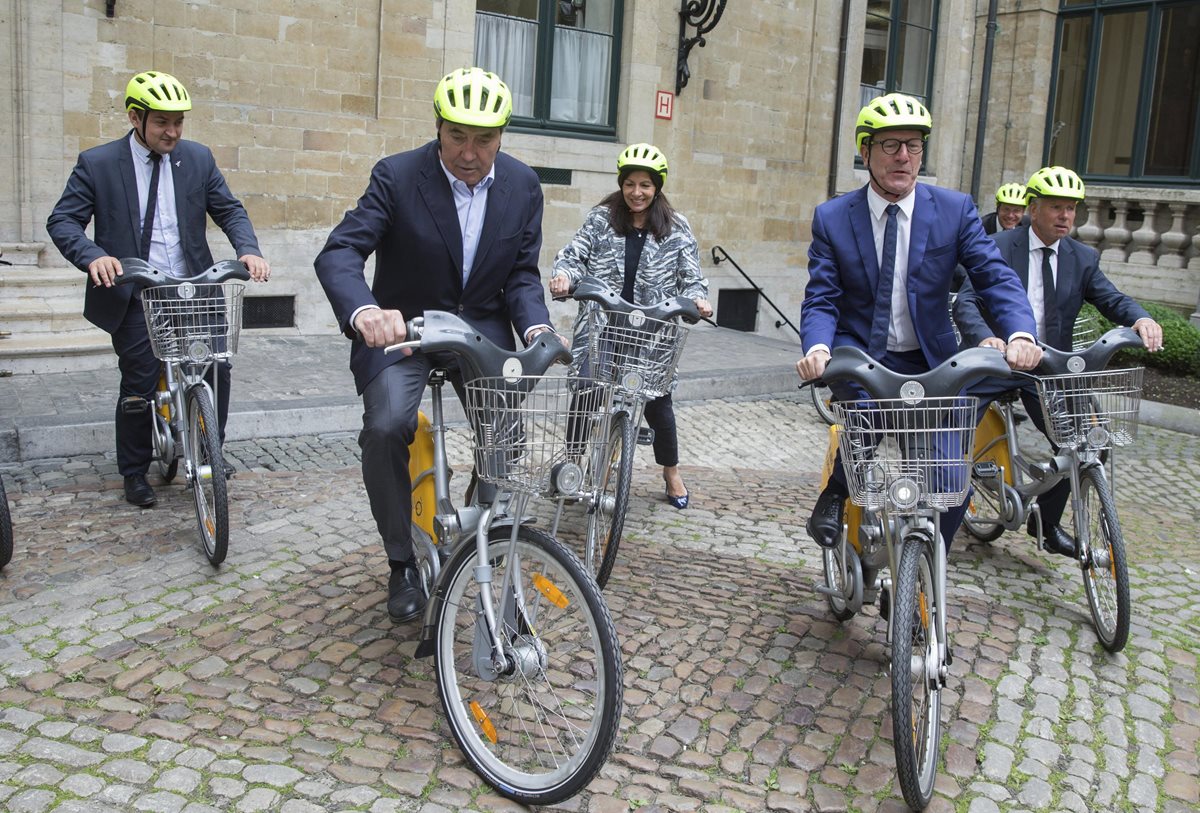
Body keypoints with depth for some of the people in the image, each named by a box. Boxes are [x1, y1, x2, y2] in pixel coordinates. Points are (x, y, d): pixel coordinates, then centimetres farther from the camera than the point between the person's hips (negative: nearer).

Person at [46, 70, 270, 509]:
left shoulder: (198, 158, 4)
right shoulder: (96, 163, -4)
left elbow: (229, 210, 4)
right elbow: (62, 220, -5)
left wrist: (248, 249, -16)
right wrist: (93, 256, -25)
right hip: (134, 296, -2)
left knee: (217, 366, -7)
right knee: (139, 384, 0)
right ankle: (134, 473, 20)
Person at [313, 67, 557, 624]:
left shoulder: (522, 186, -3)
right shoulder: (397, 176, -14)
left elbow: (522, 273, 1)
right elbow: (339, 253, -23)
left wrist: (535, 326, -21)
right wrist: (364, 312, -45)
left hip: (481, 327, 3)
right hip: (402, 327, -2)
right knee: (386, 427, -26)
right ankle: (403, 563, -6)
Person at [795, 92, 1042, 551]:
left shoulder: (955, 211, -2)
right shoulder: (832, 218, -3)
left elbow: (996, 277, -10)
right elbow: (821, 300, -8)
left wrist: (1021, 334, -30)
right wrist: (817, 348, -31)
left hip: (929, 363, 2)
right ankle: (836, 493, -9)